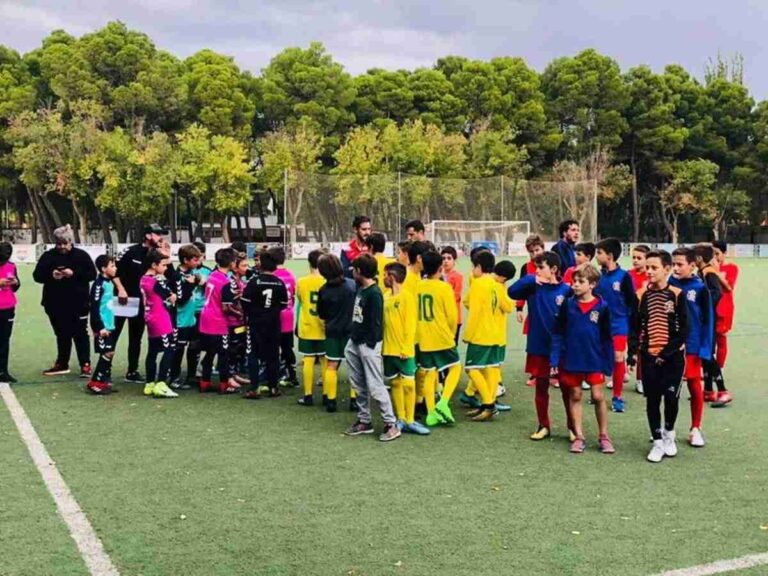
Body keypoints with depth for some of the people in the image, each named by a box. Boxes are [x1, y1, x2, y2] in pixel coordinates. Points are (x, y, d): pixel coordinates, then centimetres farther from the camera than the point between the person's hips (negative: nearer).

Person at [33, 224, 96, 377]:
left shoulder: (81, 255, -2)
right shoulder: (48, 256, 4)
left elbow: (92, 274, -5)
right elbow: (37, 275, 3)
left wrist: (74, 273, -20)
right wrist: (51, 275, -17)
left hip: (77, 303, -3)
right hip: (55, 304, 3)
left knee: (80, 334, -1)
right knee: (61, 335, 14)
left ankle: (85, 365, 2)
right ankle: (62, 364, 24)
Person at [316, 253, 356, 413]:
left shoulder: (323, 290, -8)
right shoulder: (353, 284, -11)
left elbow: (321, 314, 4)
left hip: (332, 331, 1)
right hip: (352, 329, 0)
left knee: (331, 365, 10)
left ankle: (330, 400, 11)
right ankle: (354, 400, 9)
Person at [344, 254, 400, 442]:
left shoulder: (374, 293, -16)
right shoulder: (360, 289, 11)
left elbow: (376, 322, -17)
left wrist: (370, 345, -16)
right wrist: (352, 337, 13)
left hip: (368, 345, -9)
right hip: (354, 343, 9)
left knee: (375, 386, -8)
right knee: (359, 385, 13)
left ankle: (391, 424, -1)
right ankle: (364, 421, 23)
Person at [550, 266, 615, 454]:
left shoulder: (602, 307, -7)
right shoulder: (568, 305, -4)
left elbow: (607, 337, -1)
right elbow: (558, 334, 0)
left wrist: (608, 363, -1)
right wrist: (554, 360, -5)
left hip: (594, 360, -2)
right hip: (572, 359, 2)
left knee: (598, 396, 2)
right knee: (575, 397, 10)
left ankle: (603, 436, 18)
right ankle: (579, 436, 20)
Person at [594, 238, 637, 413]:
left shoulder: (624, 276, -10)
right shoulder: (598, 275, -1)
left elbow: (632, 303, -5)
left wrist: (631, 326, -6)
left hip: (619, 327, -3)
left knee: (618, 359, -3)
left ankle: (617, 397, 10)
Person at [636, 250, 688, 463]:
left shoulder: (677, 295, -6)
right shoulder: (641, 295, 2)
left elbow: (684, 329, -8)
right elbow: (636, 326, 6)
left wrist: (665, 353, -12)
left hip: (673, 356, -2)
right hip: (649, 356, 2)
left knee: (671, 397, 0)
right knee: (652, 399, 4)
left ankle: (669, 434, 26)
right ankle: (657, 442, 16)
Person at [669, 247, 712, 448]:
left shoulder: (700, 289, -8)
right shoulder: (668, 285, -2)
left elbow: (708, 320, -6)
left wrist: (705, 349, -10)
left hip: (692, 346, -2)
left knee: (695, 386, 8)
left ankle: (696, 429, 22)